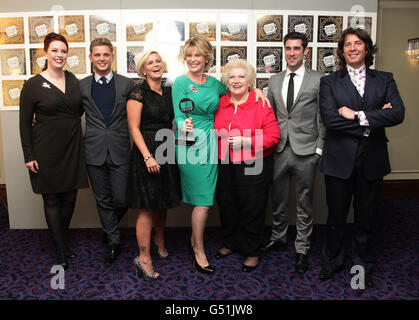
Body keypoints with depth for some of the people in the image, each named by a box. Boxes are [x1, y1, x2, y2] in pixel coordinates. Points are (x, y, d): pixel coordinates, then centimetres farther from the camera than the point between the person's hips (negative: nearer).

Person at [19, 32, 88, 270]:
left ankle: (64, 241, 31)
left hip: (72, 148, 4)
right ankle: (61, 251, 19)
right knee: (52, 199, 6)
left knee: (70, 197, 10)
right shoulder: (33, 85, -5)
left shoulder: (73, 80, 6)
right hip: (47, 151, -4)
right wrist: (29, 156, -8)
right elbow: (25, 123, -4)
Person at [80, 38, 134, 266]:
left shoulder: (127, 84, 2)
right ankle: (113, 242, 27)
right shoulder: (82, 85, 7)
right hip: (94, 151, 2)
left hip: (119, 151, -1)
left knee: (121, 200, 1)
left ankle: (109, 227, 34)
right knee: (103, 200, 10)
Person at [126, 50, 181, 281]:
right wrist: (148, 156, -19)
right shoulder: (138, 92, -7)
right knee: (148, 206, -3)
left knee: (162, 202, 17)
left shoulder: (169, 91, 11)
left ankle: (160, 242, 38)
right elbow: (134, 127, -12)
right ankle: (144, 258, 8)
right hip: (146, 151, -6)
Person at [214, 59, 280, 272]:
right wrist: (219, 135, -3)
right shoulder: (220, 103, 7)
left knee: (252, 209, 5)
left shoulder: (260, 103, -6)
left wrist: (246, 141, -19)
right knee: (227, 206, 15)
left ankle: (252, 252, 23)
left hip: (253, 167, -4)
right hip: (224, 166, 5)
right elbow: (212, 128, 20)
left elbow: (273, 135, -10)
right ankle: (231, 243, 38)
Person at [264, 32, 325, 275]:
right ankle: (278, 238, 34)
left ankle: (302, 249, 22)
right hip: (279, 149, 4)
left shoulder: (318, 80, -2)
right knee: (278, 199, 15)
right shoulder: (274, 81, 10)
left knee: (305, 202, 8)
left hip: (305, 151, -3)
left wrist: (319, 148, -7)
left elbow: (323, 117, -3)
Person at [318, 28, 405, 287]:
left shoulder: (384, 80, 8)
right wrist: (370, 122, -13)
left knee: (366, 217, 13)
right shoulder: (329, 82, 3)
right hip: (339, 159, -1)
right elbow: (330, 119, -13)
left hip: (371, 160, 2)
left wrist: (358, 115, -16)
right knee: (336, 217, 10)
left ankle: (363, 266, 32)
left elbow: (398, 113, -9)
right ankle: (332, 261, 31)